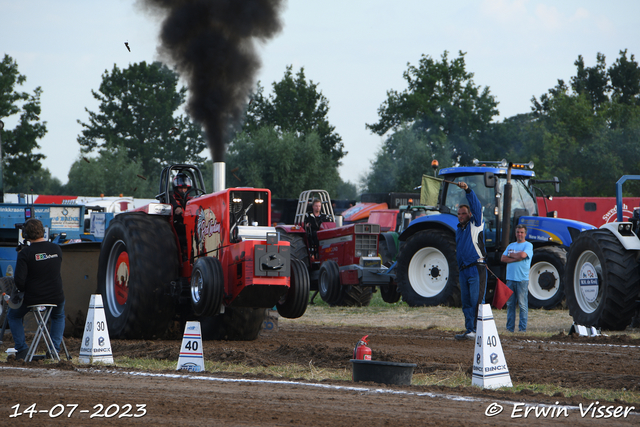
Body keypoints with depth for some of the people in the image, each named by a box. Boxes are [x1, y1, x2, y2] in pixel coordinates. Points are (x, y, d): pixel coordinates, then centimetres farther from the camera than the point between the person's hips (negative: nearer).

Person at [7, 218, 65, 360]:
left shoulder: (26, 253, -16)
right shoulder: (56, 249, -1)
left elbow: (19, 280, -18)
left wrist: (23, 290, 2)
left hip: (32, 298, -3)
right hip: (56, 297, 3)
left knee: (13, 316, 26)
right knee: (58, 317, 37)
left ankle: (22, 349, 16)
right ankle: (55, 348, 22)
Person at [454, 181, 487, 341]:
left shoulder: (475, 224, 2)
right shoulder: (459, 229, 21)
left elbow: (476, 206, -12)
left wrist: (468, 190, -23)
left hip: (476, 269, -8)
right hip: (463, 270, 8)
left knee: (477, 301, -10)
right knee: (466, 302, 8)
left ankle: (478, 330, -11)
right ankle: (469, 330, 11)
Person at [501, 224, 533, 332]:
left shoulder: (528, 245, 2)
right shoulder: (511, 246, 18)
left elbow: (523, 255, -17)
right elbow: (503, 258, 7)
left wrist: (511, 255, -1)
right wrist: (516, 258, -7)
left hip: (522, 279, -5)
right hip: (510, 279, 5)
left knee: (522, 304, -5)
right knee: (510, 304, 6)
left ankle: (523, 328, -3)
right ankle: (510, 327, 10)